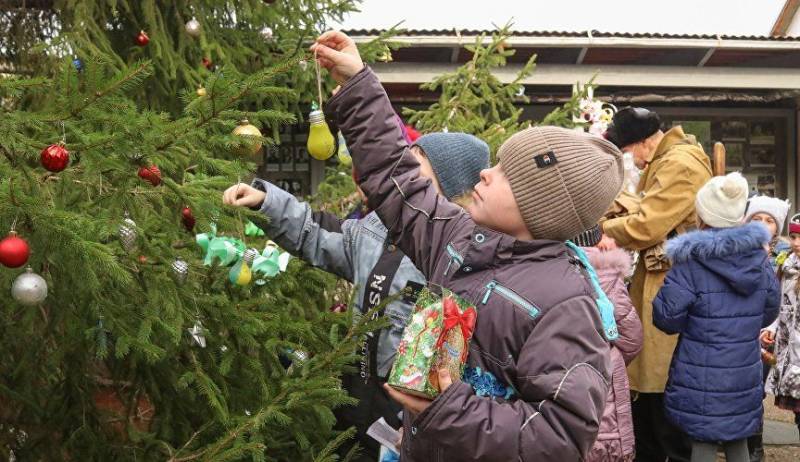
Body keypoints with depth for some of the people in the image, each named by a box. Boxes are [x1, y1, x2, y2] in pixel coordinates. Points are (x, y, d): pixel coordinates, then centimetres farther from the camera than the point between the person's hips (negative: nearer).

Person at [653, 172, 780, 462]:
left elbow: (667, 319, -14)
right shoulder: (760, 259, 1)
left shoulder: (690, 264, -16)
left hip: (701, 384, -5)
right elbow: (768, 313, 12)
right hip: (745, 379, 5)